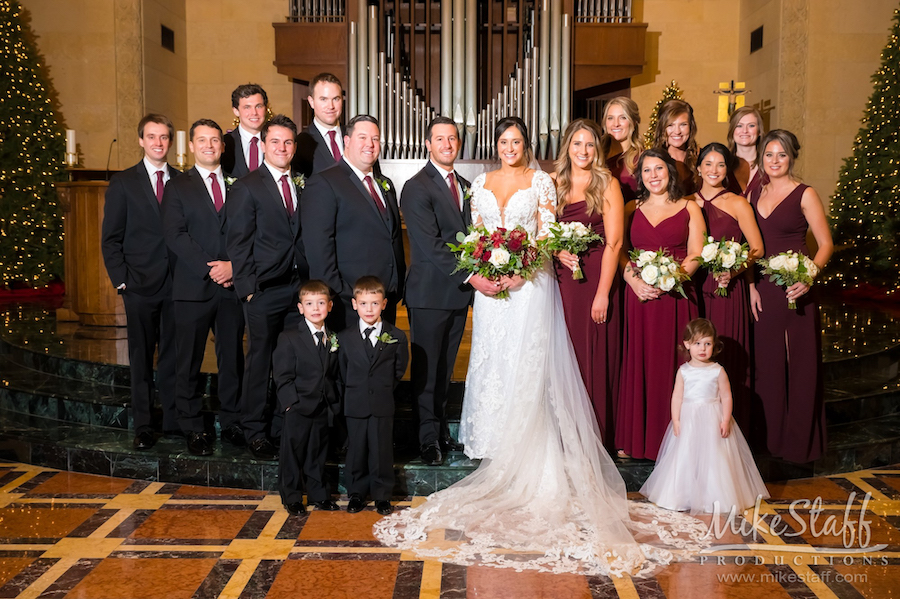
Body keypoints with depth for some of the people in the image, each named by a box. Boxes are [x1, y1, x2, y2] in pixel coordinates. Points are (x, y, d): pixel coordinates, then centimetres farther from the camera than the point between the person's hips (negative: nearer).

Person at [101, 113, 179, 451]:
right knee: (141, 358, 5)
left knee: (174, 354, 7)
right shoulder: (123, 183, 3)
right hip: (140, 284, -2)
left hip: (176, 283, 2)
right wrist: (120, 280, -6)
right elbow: (110, 238, 2)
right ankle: (143, 427, 14)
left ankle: (175, 419, 18)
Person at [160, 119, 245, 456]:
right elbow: (175, 235, -5)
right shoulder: (177, 188, 6)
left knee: (233, 358, 7)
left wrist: (234, 266, -10)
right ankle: (192, 428, 15)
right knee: (189, 362, 4)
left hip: (232, 285, 2)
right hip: (193, 287, -2)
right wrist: (209, 269, -14)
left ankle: (232, 423, 19)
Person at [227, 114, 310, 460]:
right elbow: (238, 243, -4)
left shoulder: (303, 187, 13)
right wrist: (247, 287, -10)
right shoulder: (247, 188, 0)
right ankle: (254, 432, 14)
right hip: (264, 290, -4)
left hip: (299, 288, 4)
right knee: (259, 361, 3)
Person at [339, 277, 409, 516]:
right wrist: (354, 392, 6)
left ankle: (382, 495, 22)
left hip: (383, 405, -1)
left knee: (382, 451, 6)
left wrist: (383, 389, 7)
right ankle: (356, 493, 26)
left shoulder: (396, 337, -3)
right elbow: (342, 372, 8)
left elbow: (399, 369, 7)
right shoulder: (345, 337, 0)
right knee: (356, 450, 9)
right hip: (355, 405, 1)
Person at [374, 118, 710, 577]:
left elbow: (548, 236, -3)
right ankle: (498, 449, 16)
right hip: (491, 285, 4)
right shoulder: (481, 184, 13)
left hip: (530, 283, -3)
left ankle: (526, 455, 5)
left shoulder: (540, 182, 2)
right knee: (491, 362, 5)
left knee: (528, 362, -4)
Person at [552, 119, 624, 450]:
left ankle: (596, 434, 13)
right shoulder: (556, 184, 11)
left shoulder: (606, 184, -3)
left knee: (594, 356, 0)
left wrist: (603, 293, -14)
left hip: (596, 277, -4)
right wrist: (558, 252, -5)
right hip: (562, 279, 4)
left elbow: (614, 242, -8)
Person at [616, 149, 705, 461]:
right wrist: (634, 280, -11)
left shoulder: (689, 208, 9)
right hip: (638, 296, 2)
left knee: (671, 366, 0)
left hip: (675, 298, -1)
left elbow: (695, 256, 1)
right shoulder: (631, 209, 15)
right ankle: (633, 440, 10)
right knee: (638, 365, 2)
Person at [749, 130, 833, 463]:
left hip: (794, 288, -5)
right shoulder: (755, 195, 10)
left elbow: (826, 244, -8)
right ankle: (772, 438, 23)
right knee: (767, 362, 10)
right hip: (763, 288, 5)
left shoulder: (805, 195, -5)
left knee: (799, 362, 2)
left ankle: (800, 443, 16)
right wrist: (752, 286, 2)